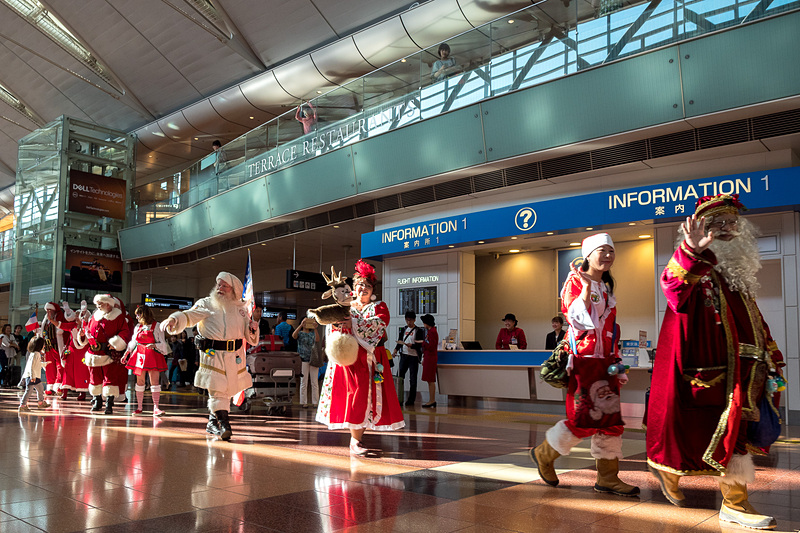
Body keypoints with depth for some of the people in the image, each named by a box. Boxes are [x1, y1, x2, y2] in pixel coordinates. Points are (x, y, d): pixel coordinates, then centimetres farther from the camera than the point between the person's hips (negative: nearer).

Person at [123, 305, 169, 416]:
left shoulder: (157, 326, -2)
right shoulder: (138, 327, 13)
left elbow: (162, 344, -3)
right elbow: (132, 343, 20)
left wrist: (154, 345, -21)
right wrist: (125, 355, 16)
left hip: (153, 356, -4)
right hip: (139, 355, 4)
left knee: (155, 381, -9)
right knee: (140, 381, 5)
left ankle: (156, 408, -10)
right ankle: (139, 407, 11)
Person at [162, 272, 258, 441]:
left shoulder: (240, 308, 12)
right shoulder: (206, 304, 2)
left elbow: (250, 338, 16)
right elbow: (189, 316, -15)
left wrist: (253, 328, -7)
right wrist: (174, 319, -35)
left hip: (235, 356, 4)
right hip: (212, 355, -4)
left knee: (223, 390, 10)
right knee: (217, 390, -10)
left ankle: (212, 422, 26)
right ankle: (224, 424, -6)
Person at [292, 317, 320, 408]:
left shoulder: (313, 334, 11)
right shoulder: (300, 333, 4)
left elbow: (317, 340, -9)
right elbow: (293, 335, -19)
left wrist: (315, 328, -21)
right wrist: (301, 325, -28)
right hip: (303, 360, -2)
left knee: (314, 382, 3)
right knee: (304, 382, 1)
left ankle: (315, 402, 7)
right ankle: (304, 402, 6)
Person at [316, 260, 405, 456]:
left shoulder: (379, 307, 11)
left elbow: (377, 324, -10)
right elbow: (332, 327, 6)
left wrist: (352, 325, -19)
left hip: (370, 360, 0)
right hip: (348, 358, 0)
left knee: (368, 395, -5)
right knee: (354, 395, -8)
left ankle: (356, 439, 3)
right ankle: (355, 441, -3)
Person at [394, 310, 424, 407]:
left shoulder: (418, 331, -4)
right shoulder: (405, 329, 13)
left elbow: (420, 345, -9)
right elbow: (401, 341, 19)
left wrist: (411, 345, -25)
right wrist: (396, 349, 4)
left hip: (413, 356, -5)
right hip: (404, 355, 5)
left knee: (412, 379, 1)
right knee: (400, 376, 4)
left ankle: (411, 400, 7)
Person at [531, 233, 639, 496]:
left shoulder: (606, 287, 18)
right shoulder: (575, 281, -4)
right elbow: (578, 319, -17)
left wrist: (617, 365, 18)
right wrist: (586, 288, -23)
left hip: (604, 362, 8)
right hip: (583, 359, -7)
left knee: (610, 417, 3)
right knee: (583, 417, -9)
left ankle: (607, 478, 11)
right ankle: (544, 454, 12)